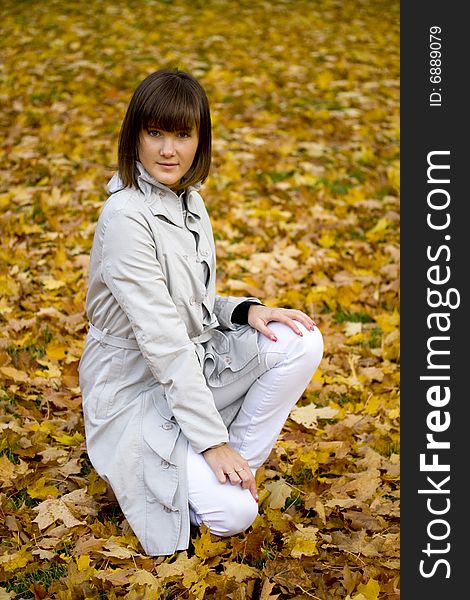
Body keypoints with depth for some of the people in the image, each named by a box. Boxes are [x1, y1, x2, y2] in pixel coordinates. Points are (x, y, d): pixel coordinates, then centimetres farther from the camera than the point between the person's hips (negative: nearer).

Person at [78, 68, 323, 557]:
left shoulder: (188, 199, 4)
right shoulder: (126, 216, -23)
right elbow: (160, 338, -26)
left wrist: (246, 310, -9)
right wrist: (212, 439, -26)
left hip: (193, 363, 8)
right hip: (135, 385, -8)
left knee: (302, 342, -14)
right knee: (231, 513, -22)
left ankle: (235, 468, -1)